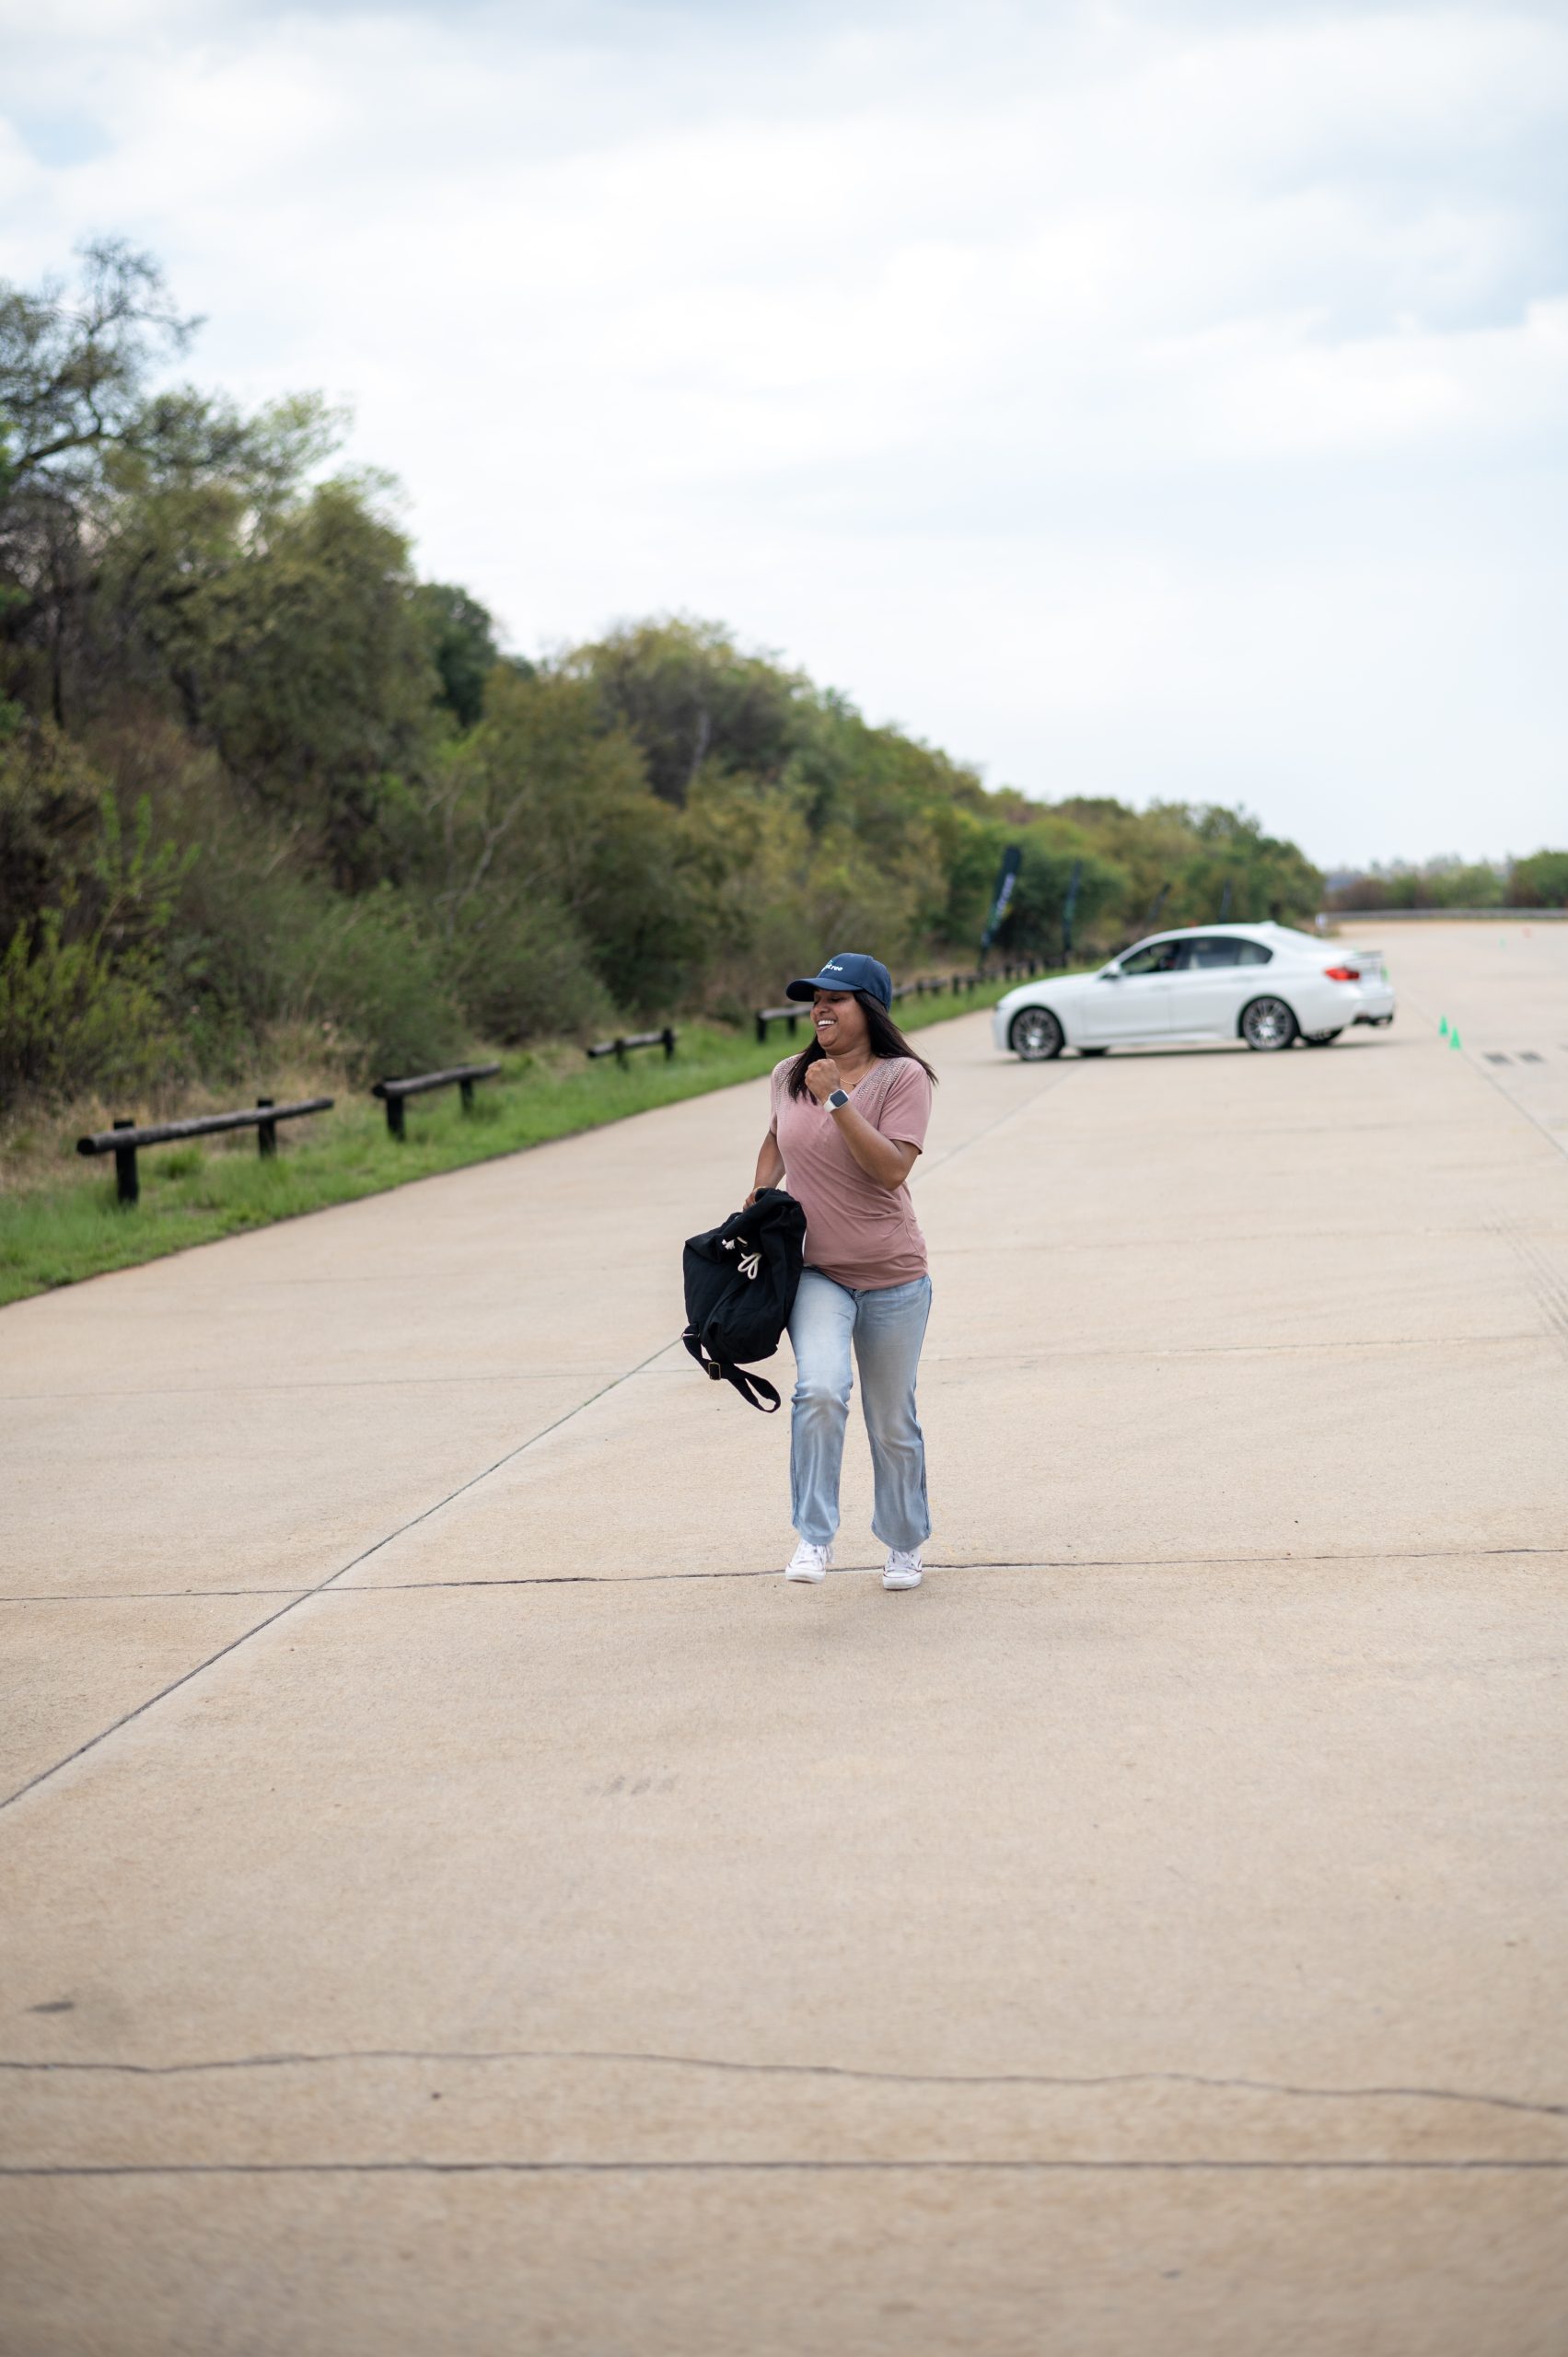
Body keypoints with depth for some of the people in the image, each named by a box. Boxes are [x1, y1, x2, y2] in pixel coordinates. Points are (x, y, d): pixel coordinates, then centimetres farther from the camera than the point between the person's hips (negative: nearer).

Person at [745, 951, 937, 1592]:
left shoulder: (903, 1078, -10)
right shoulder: (789, 1077, 4)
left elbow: (891, 1168, -22)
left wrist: (837, 1099, -24)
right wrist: (758, 1194, 9)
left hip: (891, 1276, -2)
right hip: (815, 1270, 2)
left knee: (892, 1421, 9)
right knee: (820, 1389, -24)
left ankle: (904, 1544, 30)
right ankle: (814, 1538, -16)